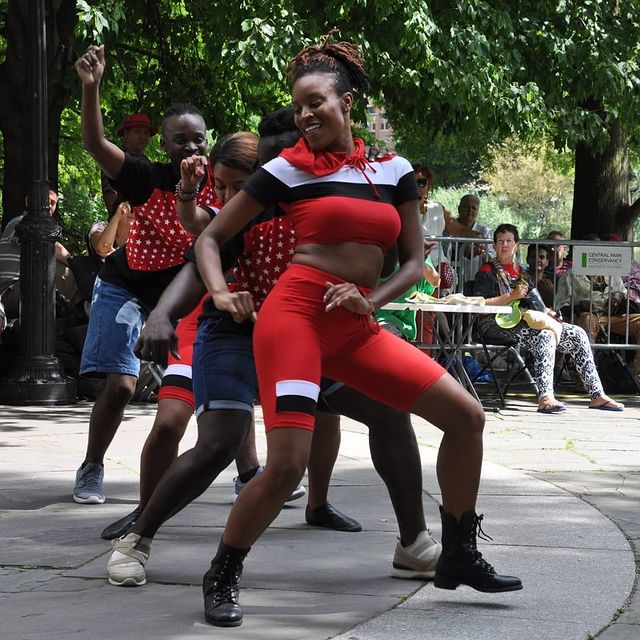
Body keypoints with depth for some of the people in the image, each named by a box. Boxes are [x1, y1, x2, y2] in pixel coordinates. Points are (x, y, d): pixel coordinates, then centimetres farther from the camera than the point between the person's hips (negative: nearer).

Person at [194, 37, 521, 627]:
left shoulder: (393, 171, 13)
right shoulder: (289, 169, 3)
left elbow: (415, 262, 14)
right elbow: (210, 237, 7)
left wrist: (371, 300, -4)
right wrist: (220, 294, -10)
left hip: (356, 328, 5)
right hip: (294, 315, -5)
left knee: (466, 416, 0)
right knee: (286, 468, -20)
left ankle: (459, 556, 15)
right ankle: (222, 578, 3)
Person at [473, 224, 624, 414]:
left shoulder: (521, 273, 26)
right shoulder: (488, 271, 4)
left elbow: (533, 303, 27)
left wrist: (548, 313, 6)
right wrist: (512, 296, -16)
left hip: (525, 321, 8)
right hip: (498, 324, -8)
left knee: (577, 334, -6)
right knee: (545, 336, -36)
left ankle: (597, 395, -10)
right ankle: (545, 397, -51)